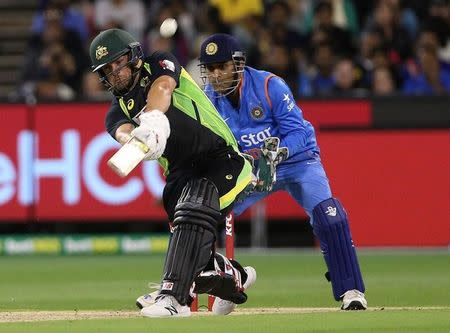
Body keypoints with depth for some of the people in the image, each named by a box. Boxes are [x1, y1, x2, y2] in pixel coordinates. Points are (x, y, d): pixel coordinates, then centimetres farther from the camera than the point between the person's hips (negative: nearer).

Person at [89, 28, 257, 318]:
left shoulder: (160, 64, 4)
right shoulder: (118, 110, 11)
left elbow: (162, 87, -21)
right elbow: (123, 131, -14)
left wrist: (151, 122, -44)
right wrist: (137, 140, -41)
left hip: (219, 158, -6)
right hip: (181, 176, 6)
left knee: (192, 211, -31)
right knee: (194, 255, 0)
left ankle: (173, 295, -40)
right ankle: (236, 277, 31)